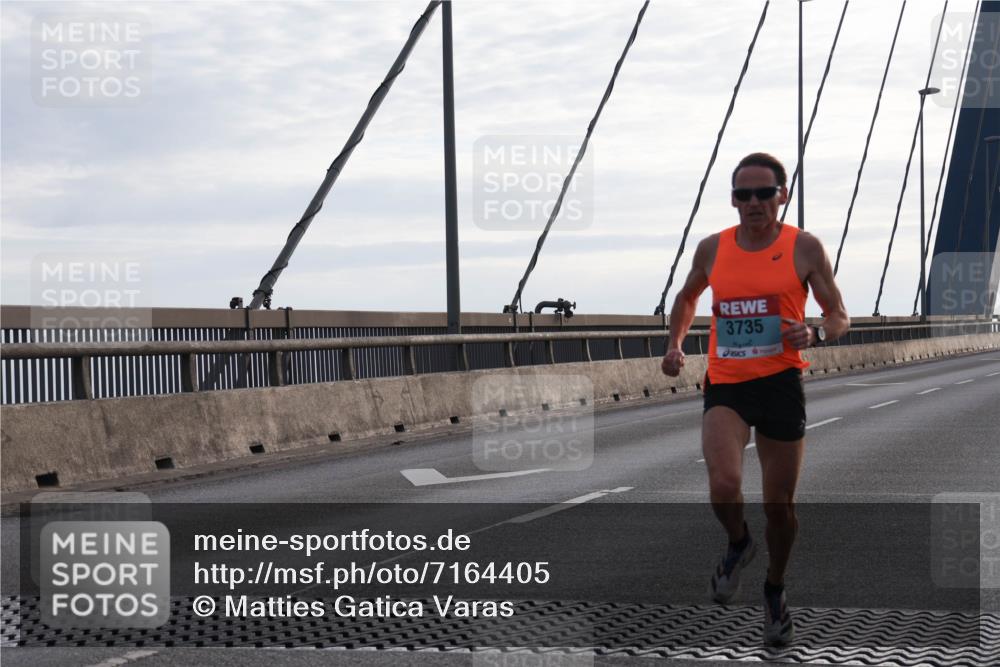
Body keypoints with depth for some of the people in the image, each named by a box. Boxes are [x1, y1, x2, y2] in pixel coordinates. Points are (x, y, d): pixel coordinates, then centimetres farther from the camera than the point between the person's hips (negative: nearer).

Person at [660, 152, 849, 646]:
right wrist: (675, 344, 8)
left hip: (780, 383, -1)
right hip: (724, 384, 1)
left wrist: (814, 334, -19)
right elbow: (687, 297, 24)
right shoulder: (712, 249, 4)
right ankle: (738, 543, 14)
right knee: (724, 487, -22)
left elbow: (840, 318, 2)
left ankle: (775, 591, 34)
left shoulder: (804, 248, -3)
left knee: (780, 505, 7)